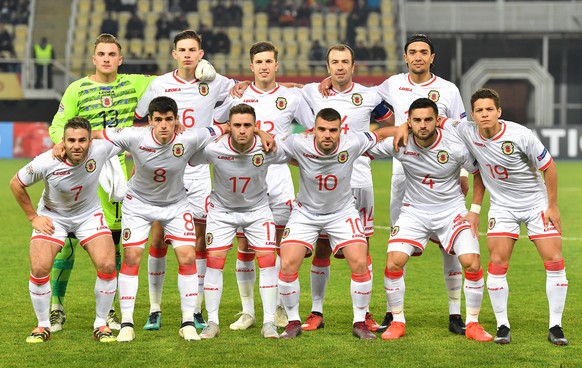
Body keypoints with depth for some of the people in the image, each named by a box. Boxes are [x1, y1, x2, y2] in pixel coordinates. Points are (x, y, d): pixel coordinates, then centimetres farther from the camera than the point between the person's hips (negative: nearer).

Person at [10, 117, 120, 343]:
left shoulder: (100, 150, -26)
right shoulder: (46, 163, -28)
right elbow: (16, 184, -10)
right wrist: (33, 217, -7)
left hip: (89, 214, 1)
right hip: (53, 216, -1)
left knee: (107, 266, -16)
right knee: (39, 268, -16)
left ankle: (101, 325, 4)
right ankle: (43, 326, 5)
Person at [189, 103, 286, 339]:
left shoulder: (268, 148, -24)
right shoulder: (213, 148, -26)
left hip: (257, 209, 0)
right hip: (221, 208, 0)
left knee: (267, 261, -10)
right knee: (214, 261, -8)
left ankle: (269, 323, -1)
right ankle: (212, 323, 3)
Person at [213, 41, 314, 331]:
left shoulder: (291, 97, 5)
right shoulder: (238, 96, 5)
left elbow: (315, 131, 13)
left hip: (279, 179, 0)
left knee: (281, 244, 0)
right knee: (245, 244, 0)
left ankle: (280, 309, 12)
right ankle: (247, 311, 8)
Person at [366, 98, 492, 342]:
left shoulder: (456, 147, -18)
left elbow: (480, 173, -3)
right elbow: (364, 150, 1)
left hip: (452, 209, -1)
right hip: (414, 210, 1)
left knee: (472, 264, -16)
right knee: (394, 262, -15)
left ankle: (472, 324, 3)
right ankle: (397, 322, 5)